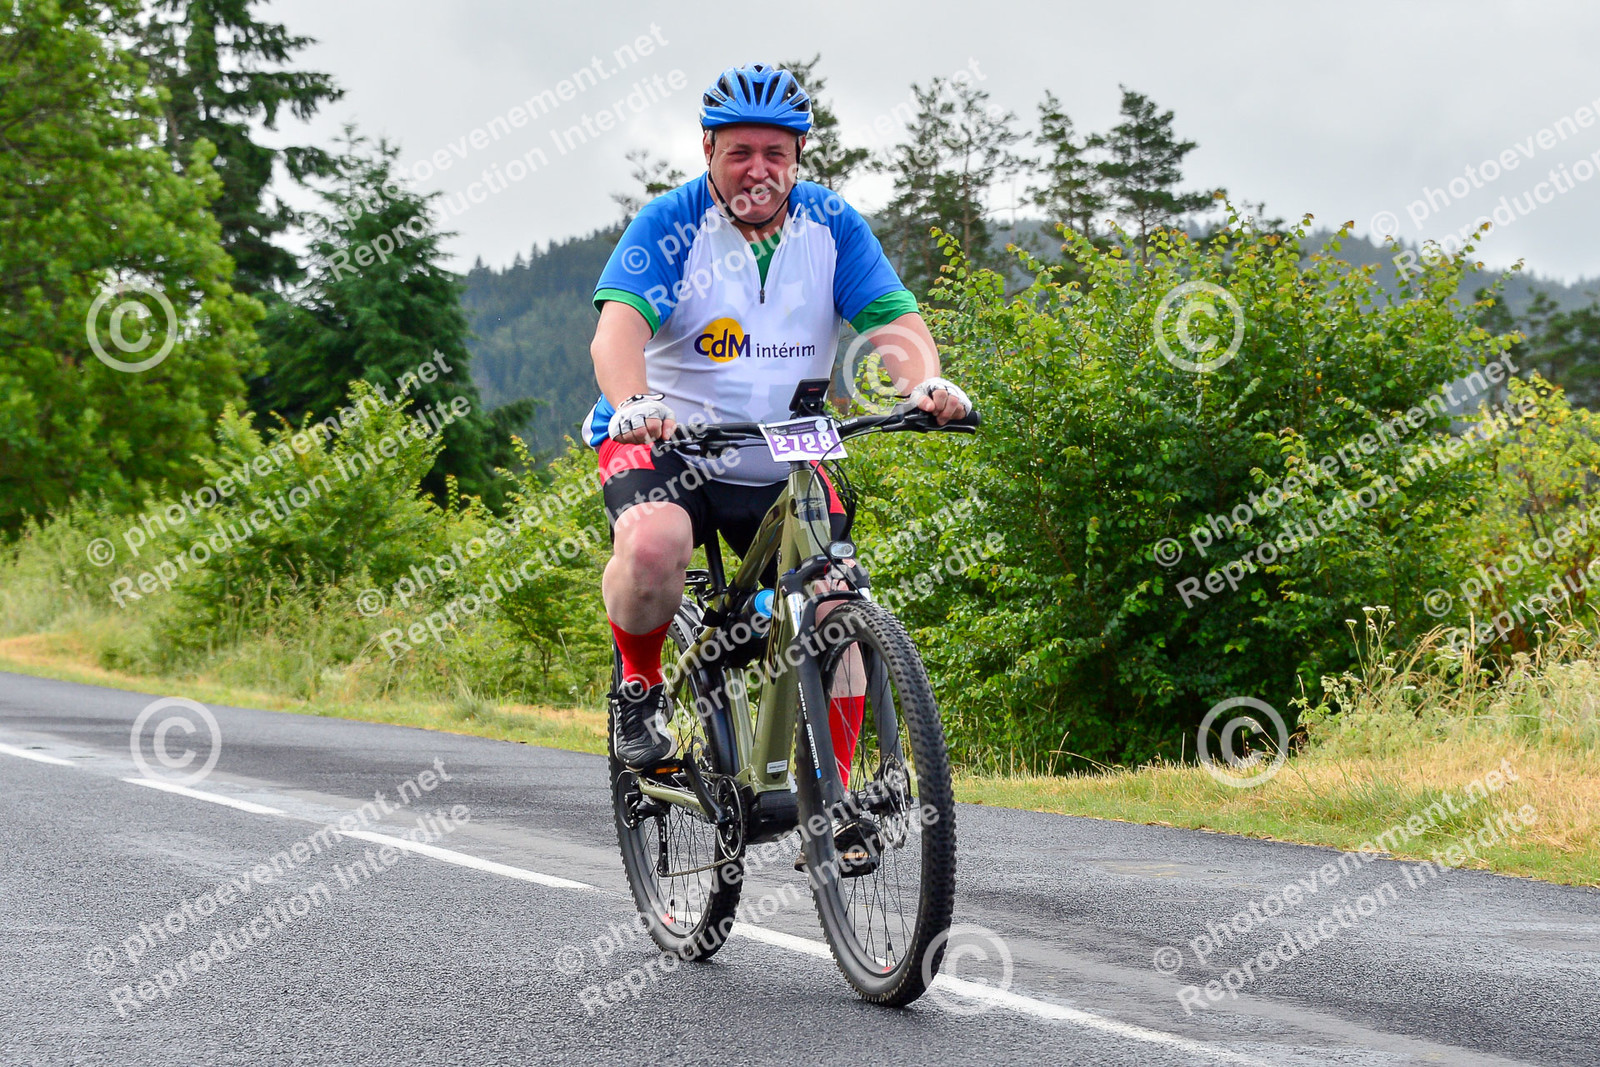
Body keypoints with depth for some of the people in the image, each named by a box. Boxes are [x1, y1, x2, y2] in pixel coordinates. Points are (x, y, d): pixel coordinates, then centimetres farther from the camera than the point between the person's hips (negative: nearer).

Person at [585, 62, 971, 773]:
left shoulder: (832, 226, -2)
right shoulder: (669, 225, -12)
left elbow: (894, 321, -13)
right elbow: (617, 329, -27)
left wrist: (928, 384, -36)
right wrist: (635, 403, -48)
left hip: (784, 467, 4)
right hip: (666, 447, -3)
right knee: (653, 547, -34)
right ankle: (639, 686, -5)